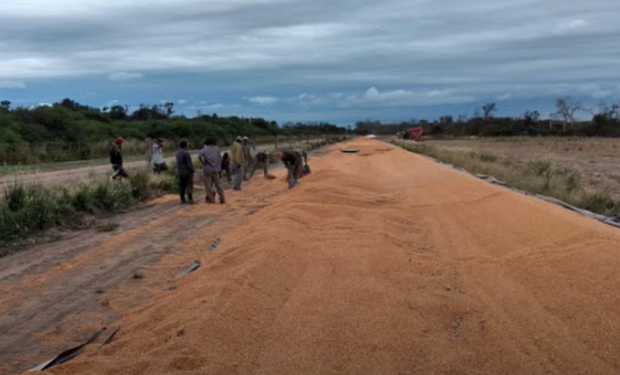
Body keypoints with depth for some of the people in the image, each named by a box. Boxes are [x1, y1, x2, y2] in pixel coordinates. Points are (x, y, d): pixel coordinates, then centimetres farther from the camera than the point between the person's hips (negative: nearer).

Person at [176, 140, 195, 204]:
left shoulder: (178, 153, 9)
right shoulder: (186, 153, -17)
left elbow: (178, 163, 11)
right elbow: (189, 163, -18)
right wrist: (192, 171, -11)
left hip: (180, 172, 8)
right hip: (187, 172, -8)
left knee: (182, 186, 8)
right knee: (189, 186, -4)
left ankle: (182, 200, 10)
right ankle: (190, 200, -6)